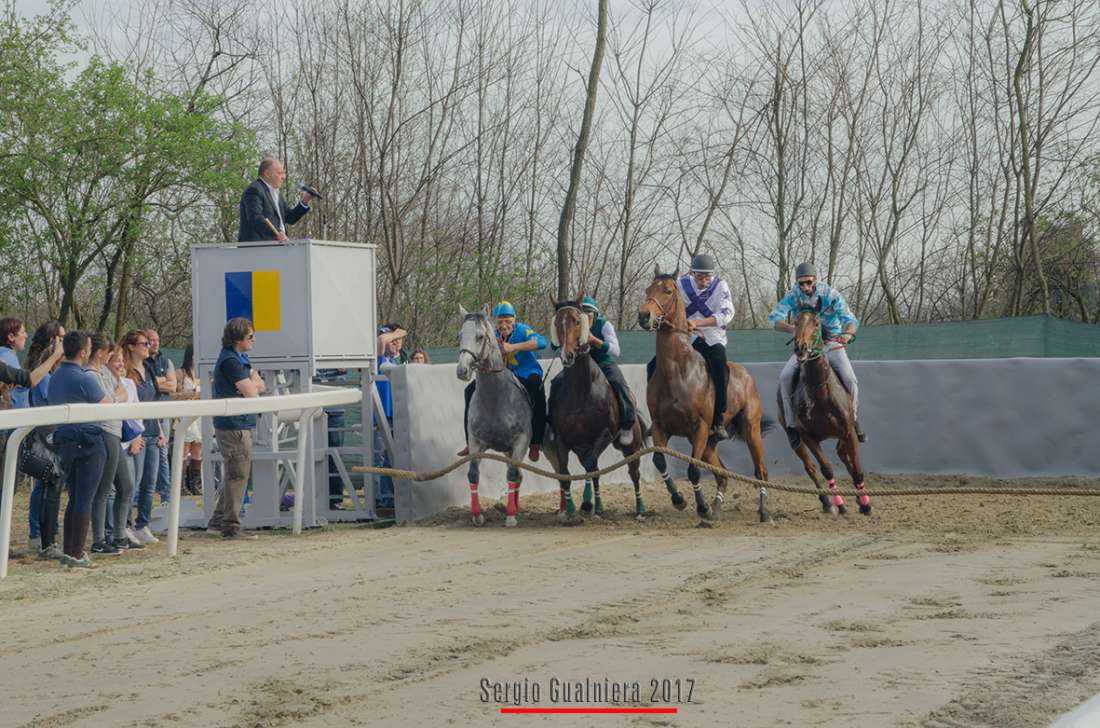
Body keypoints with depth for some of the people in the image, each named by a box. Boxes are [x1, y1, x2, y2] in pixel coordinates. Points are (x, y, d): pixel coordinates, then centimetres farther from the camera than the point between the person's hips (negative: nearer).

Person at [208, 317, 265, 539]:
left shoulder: (240, 359, 18)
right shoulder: (230, 361, -16)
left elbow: (260, 387, 14)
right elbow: (251, 392, -20)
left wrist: (252, 384, -8)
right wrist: (253, 381, 1)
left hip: (239, 424, 11)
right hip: (235, 426, -11)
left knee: (235, 475, 17)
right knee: (237, 475, -7)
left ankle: (218, 521, 22)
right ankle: (231, 527, -4)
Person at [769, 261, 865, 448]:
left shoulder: (830, 294, -16)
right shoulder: (793, 296, -10)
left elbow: (850, 319, -20)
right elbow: (774, 317, -20)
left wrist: (848, 333, -45)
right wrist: (792, 328, -41)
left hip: (833, 344, -1)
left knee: (850, 380, -22)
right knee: (785, 377, -21)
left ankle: (853, 421, 2)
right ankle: (791, 425, -9)